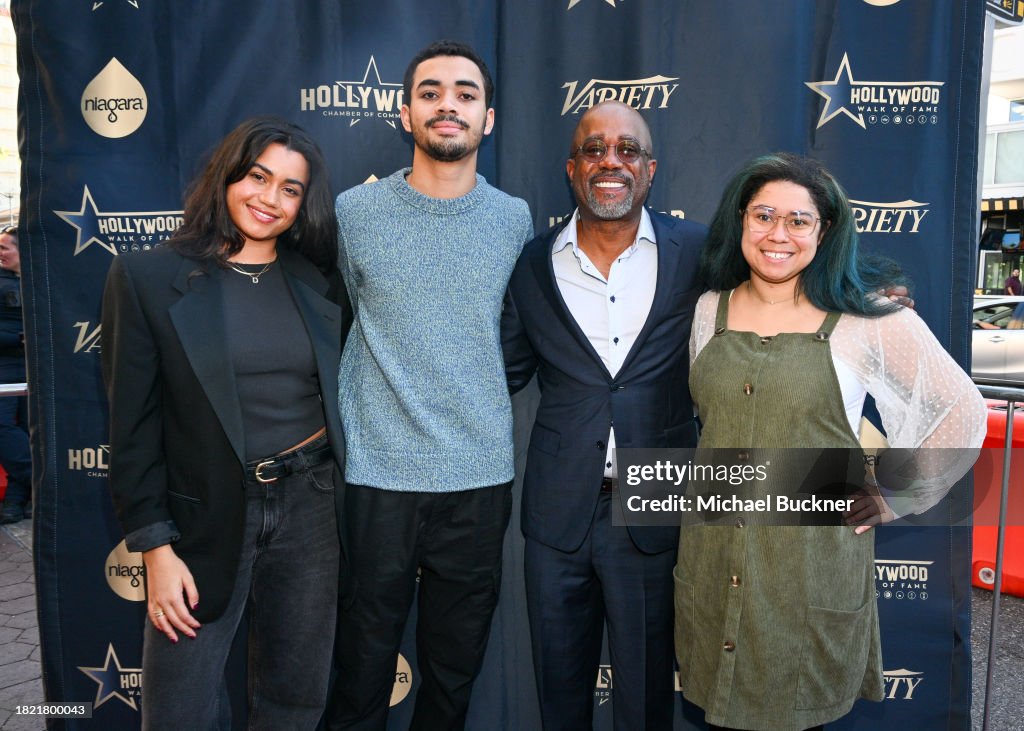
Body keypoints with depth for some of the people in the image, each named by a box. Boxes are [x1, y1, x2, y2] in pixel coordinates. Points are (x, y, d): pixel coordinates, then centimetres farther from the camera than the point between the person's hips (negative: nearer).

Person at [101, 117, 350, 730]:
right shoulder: (148, 277, -4)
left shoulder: (321, 282, 4)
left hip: (310, 508, 3)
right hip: (206, 518, -2)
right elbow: (134, 426, -5)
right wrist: (156, 547, -7)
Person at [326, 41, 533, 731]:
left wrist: (484, 402, 9)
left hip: (480, 477, 2)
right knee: (363, 666, 11)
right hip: (376, 474, -1)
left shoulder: (516, 220, 4)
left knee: (455, 669, 16)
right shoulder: (354, 213, -2)